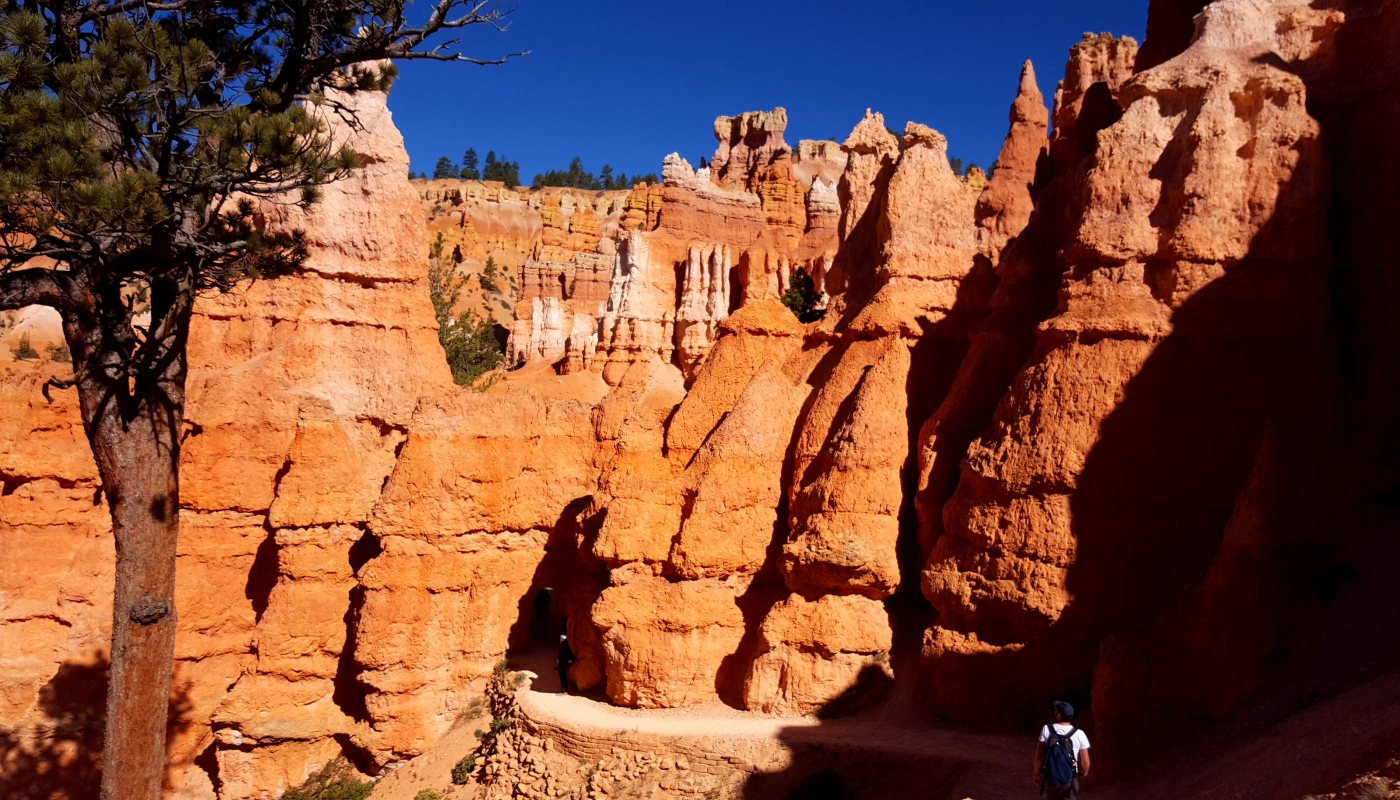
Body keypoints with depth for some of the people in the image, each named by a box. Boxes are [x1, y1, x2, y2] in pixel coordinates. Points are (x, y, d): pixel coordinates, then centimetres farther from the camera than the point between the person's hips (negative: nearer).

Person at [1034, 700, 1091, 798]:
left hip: (1050, 778, 1)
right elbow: (1085, 760, -7)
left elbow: (1039, 754, -8)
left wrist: (1037, 773, 5)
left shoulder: (1046, 730, -12)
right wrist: (1084, 772, 14)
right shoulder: (1079, 734, -13)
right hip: (1069, 780, -1)